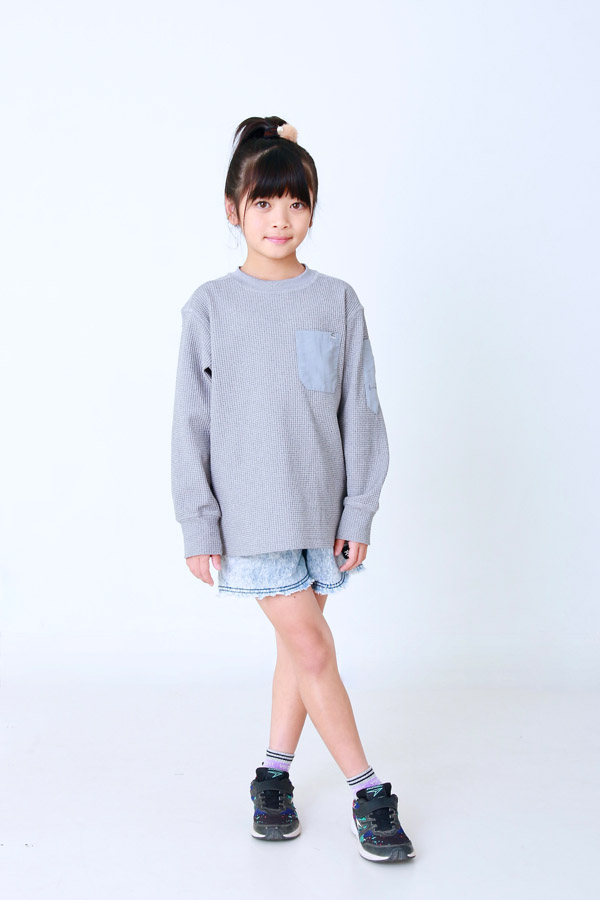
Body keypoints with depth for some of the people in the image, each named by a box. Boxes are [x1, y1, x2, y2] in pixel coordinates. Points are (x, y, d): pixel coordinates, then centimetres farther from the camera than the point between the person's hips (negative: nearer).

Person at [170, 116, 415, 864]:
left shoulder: (337, 302, 2)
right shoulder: (210, 307, -2)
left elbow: (360, 411, 3)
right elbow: (191, 423, -1)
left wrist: (359, 511, 0)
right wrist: (198, 525, -4)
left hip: (320, 507, 3)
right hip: (250, 512, -2)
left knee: (299, 642, 11)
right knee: (311, 648, -3)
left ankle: (274, 773, 30)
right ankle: (367, 792, 11)